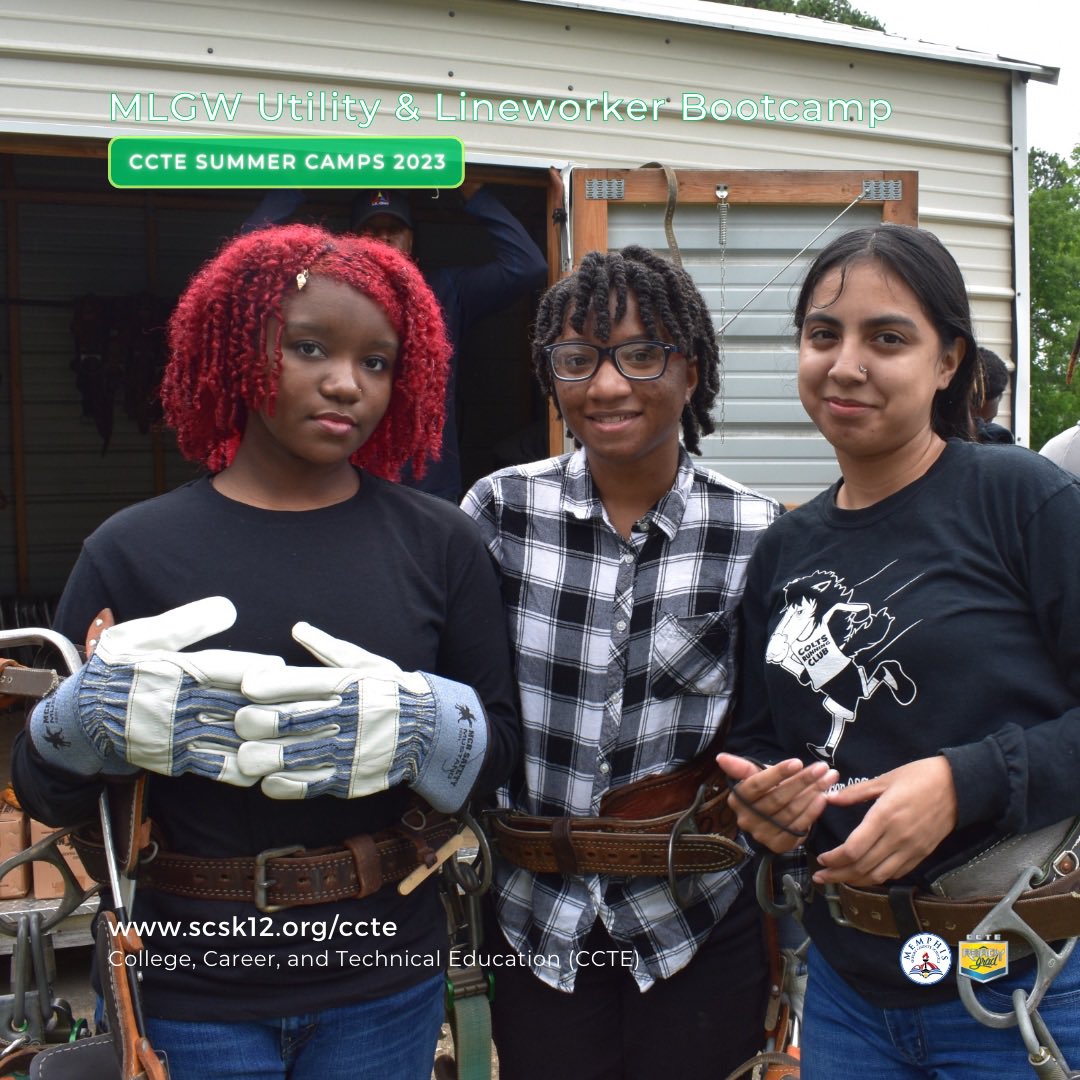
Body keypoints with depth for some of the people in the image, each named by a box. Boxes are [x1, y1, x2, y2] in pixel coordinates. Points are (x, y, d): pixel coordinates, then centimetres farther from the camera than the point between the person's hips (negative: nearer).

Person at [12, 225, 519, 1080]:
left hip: (384, 985, 1)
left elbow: (500, 743, -1)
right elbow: (43, 792, -1)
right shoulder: (133, 551, -6)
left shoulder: (438, 543, -4)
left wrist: (417, 727, -21)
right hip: (189, 986, -1)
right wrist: (94, 717, -22)